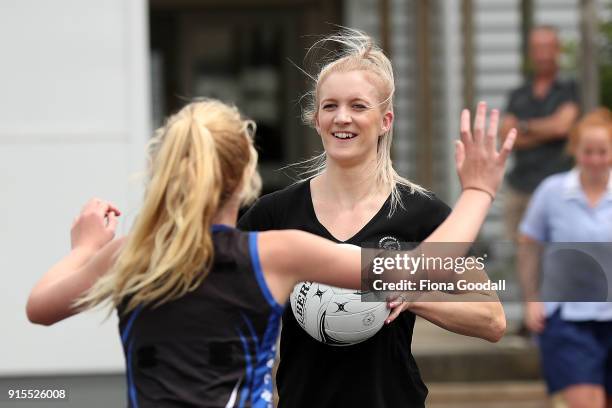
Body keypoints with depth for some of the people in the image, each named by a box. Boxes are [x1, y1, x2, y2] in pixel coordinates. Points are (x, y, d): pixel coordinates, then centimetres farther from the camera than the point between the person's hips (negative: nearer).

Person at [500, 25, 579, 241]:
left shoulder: (569, 90, 5)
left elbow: (562, 125, -9)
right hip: (519, 188, 4)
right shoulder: (518, 95, 16)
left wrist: (525, 126, 4)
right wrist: (546, 131, -5)